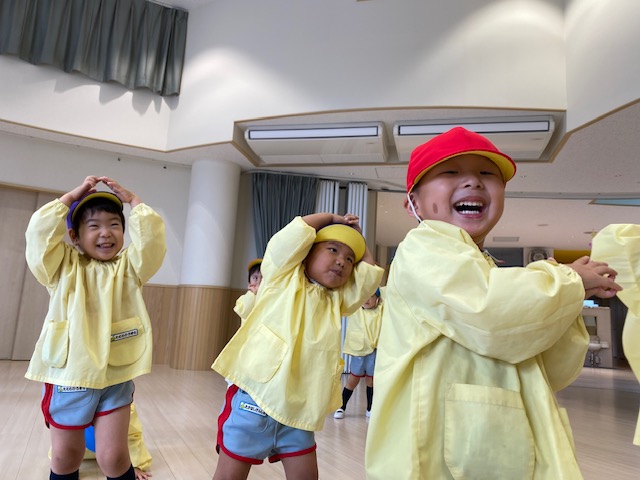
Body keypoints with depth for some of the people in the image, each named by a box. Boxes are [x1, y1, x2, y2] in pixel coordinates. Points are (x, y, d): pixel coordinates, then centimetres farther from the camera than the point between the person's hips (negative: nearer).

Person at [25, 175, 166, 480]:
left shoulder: (129, 267, 3)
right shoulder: (64, 267, 2)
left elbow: (151, 237, -12)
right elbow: (40, 232, -13)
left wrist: (132, 200, -5)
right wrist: (70, 197, -7)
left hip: (116, 377, 0)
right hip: (67, 375, 1)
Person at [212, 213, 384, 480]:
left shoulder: (337, 300, 11)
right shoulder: (283, 277, -3)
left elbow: (371, 273, 14)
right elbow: (298, 230, -13)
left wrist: (357, 236, 13)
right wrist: (332, 218, 1)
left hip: (297, 412, 5)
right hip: (253, 402, -5)